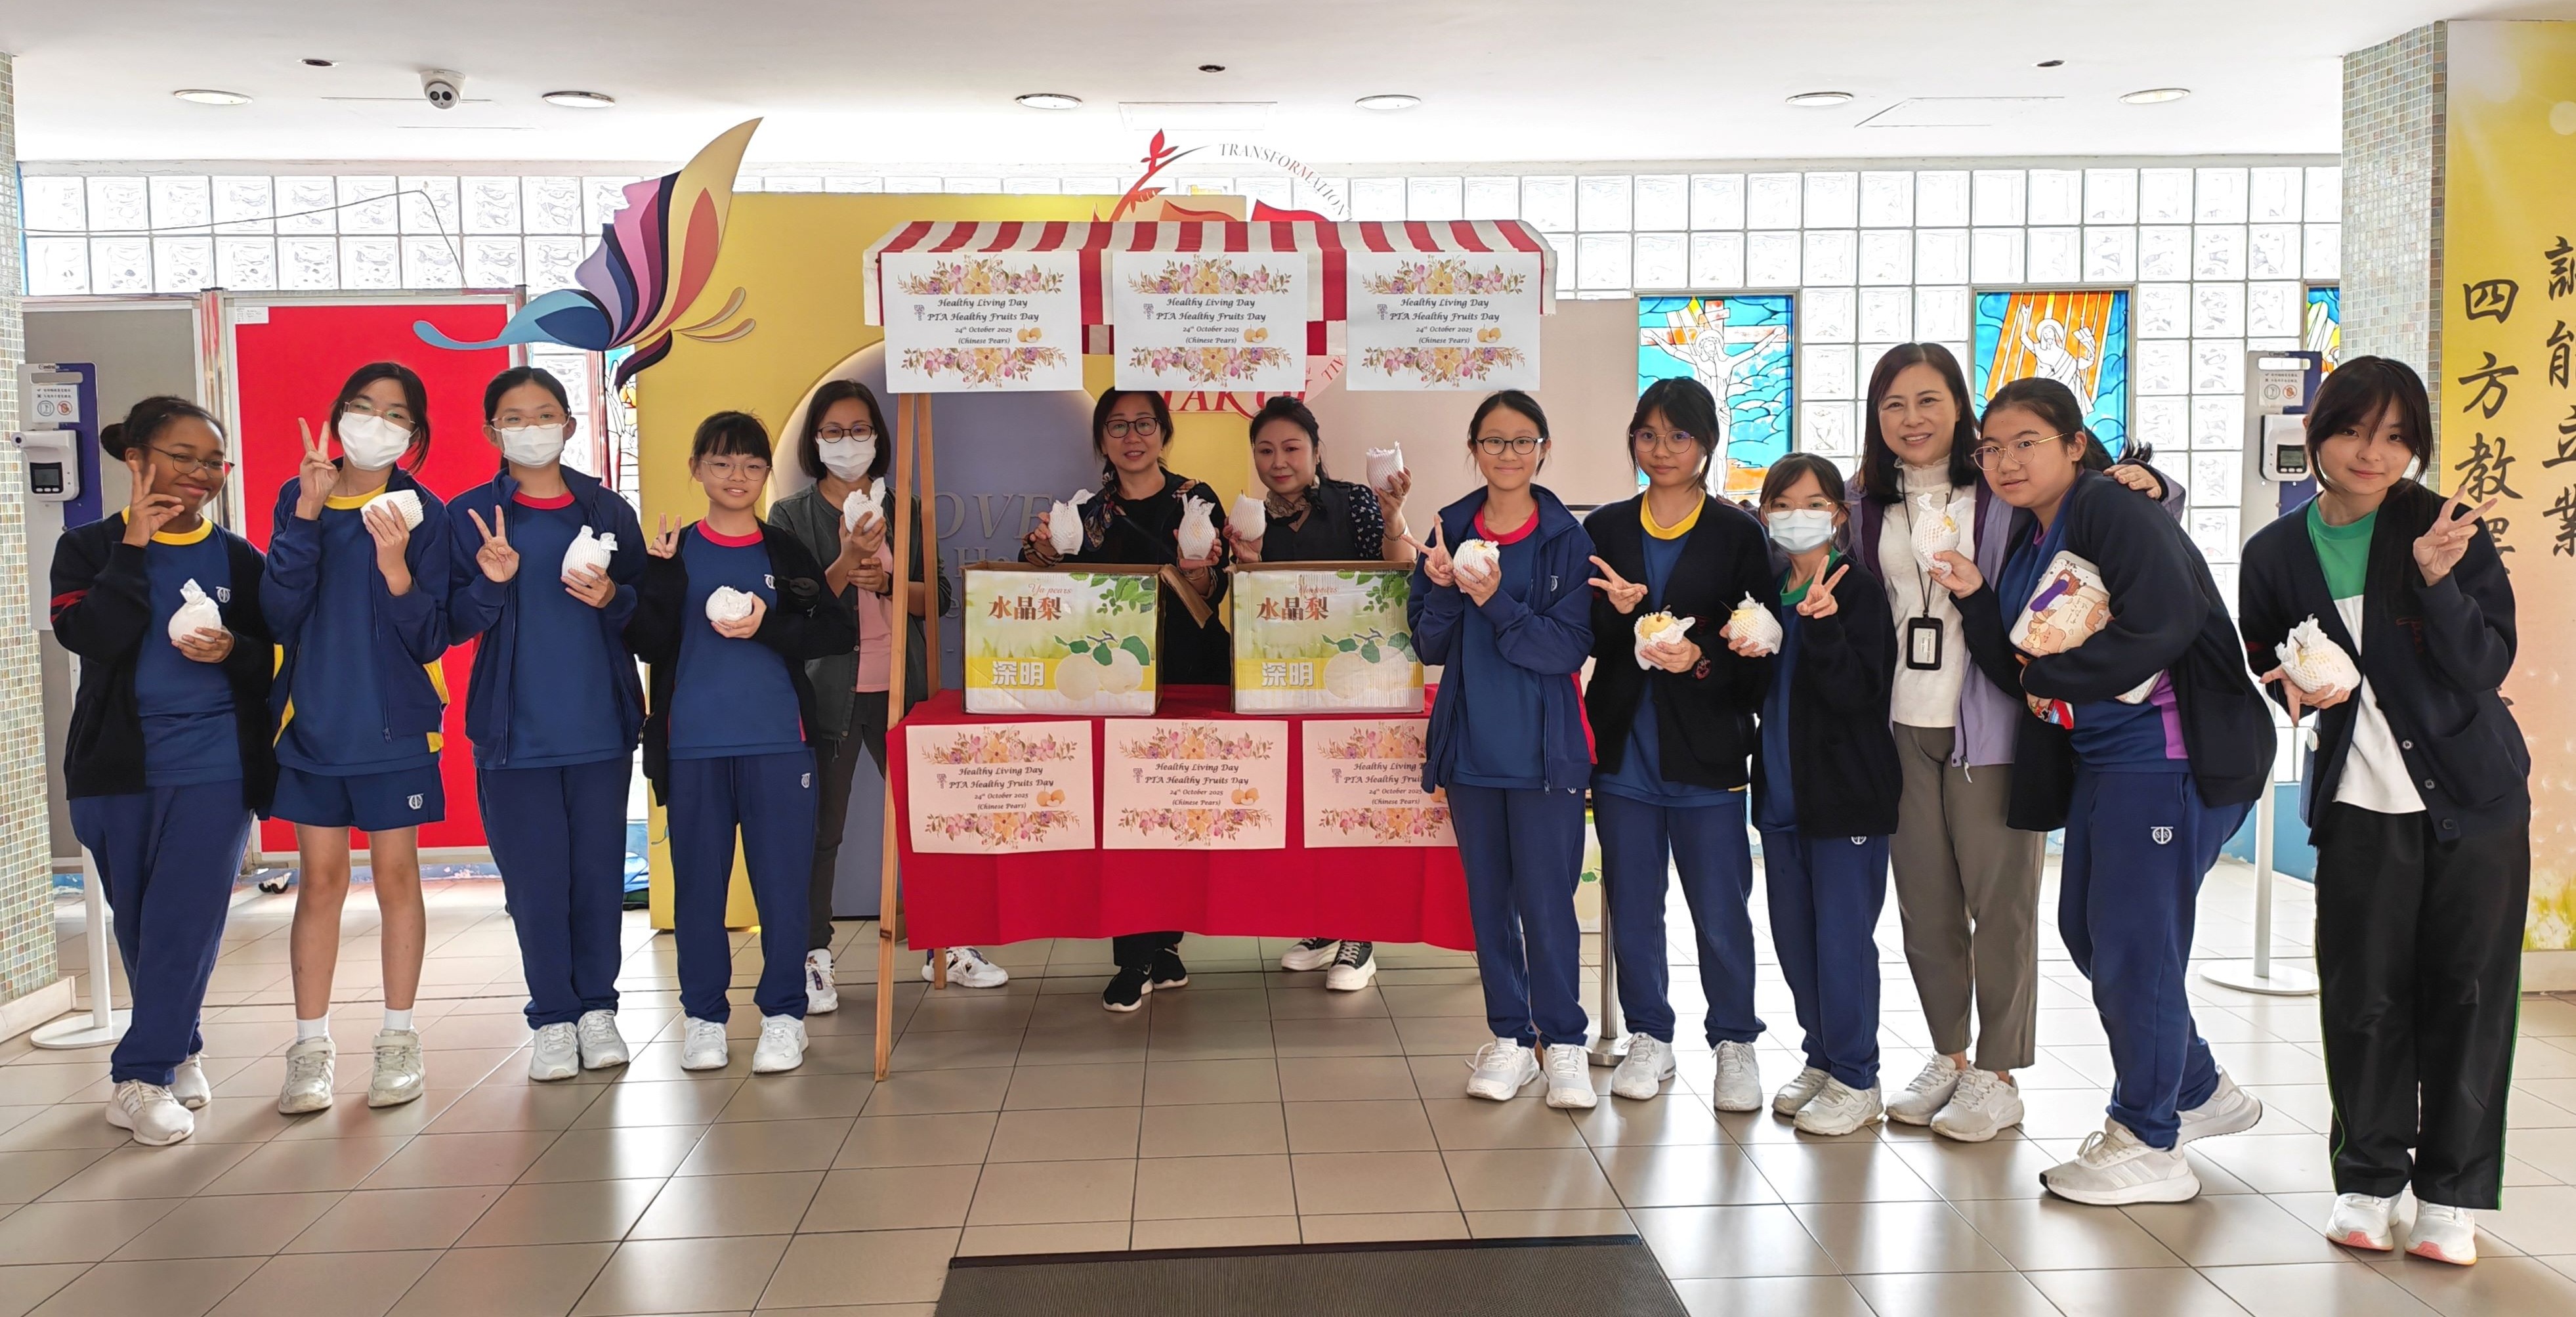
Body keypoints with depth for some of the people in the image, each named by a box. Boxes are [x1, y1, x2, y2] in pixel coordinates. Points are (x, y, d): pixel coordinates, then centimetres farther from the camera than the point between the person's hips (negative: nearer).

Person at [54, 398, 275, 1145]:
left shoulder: (238, 559, 5)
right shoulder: (89, 549, 4)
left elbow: (276, 659, 6)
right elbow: (91, 637, -13)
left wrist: (232, 651, -15)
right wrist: (134, 549, -13)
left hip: (214, 764, -1)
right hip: (117, 765, 1)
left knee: (184, 922, -7)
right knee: (139, 924, 10)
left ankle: (143, 1076, 1)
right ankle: (179, 1052, 27)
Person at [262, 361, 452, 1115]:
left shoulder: (421, 511, -3)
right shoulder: (299, 499, 3)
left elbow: (431, 638, -8)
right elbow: (279, 613, -9)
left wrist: (396, 566, -24)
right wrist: (306, 517, -18)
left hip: (394, 724, -2)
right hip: (312, 720, 2)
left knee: (395, 875, 5)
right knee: (320, 878, 6)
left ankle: (398, 1040, 15)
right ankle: (311, 1047, 14)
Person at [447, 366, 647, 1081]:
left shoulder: (608, 510, 7)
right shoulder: (469, 515, 2)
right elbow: (451, 626, 0)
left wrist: (612, 598, -10)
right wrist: (491, 584, -18)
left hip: (602, 726, 1)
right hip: (515, 729, -1)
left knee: (600, 870, 5)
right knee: (535, 879, 2)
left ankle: (598, 1008, 18)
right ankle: (553, 1019, 14)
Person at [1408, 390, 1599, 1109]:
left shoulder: (1567, 538, -4)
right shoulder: (1450, 531, 4)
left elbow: (1568, 648, -12)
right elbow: (1431, 645, 4)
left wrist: (1494, 600, -23)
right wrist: (1443, 590, -15)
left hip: (1545, 748, -3)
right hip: (1471, 745, 3)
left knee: (1546, 901, -2)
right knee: (1488, 898, 10)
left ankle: (1563, 1039, 13)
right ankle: (1509, 1035, 22)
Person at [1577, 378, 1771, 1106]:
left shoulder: (1738, 534, 1)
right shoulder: (1605, 530, 8)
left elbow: (1759, 647, -2)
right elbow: (1586, 640, 5)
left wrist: (1702, 658, -18)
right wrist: (1618, 612, -14)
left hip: (1706, 751, -3)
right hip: (1623, 748, 3)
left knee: (1721, 911, 2)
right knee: (1632, 906, 10)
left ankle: (1735, 1043, 19)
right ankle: (1649, 1037, 25)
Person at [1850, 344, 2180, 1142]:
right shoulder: (1865, 506, 9)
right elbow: (1854, 606, 19)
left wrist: (2149, 492, -20)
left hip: (1990, 724, -4)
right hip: (1903, 726, 4)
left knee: (1999, 899, 1)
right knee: (1923, 902, 11)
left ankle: (1997, 1076, 14)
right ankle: (1948, 1055, 27)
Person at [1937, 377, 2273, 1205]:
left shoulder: (2116, 514, -12)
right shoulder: (2027, 547, 14)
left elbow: (2163, 627, -24)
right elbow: (2021, 674, 9)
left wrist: (2055, 668, -14)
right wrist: (1975, 600, -3)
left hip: (2172, 755, -10)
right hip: (2099, 759, 10)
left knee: (2132, 941, -4)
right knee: (2086, 930, 16)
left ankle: (2149, 1145, 11)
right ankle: (2198, 1092, 36)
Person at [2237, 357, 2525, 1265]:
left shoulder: (2444, 529, -6)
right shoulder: (2277, 554, 1)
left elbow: (2488, 666, -12)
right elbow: (2262, 664, 14)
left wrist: (2436, 577, -25)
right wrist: (2294, 688, -8)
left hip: (2474, 797, -1)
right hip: (2359, 806, 1)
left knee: (2467, 992, 4)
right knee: (2363, 994, 2)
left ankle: (2451, 1193, 17)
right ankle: (2368, 1180, 19)